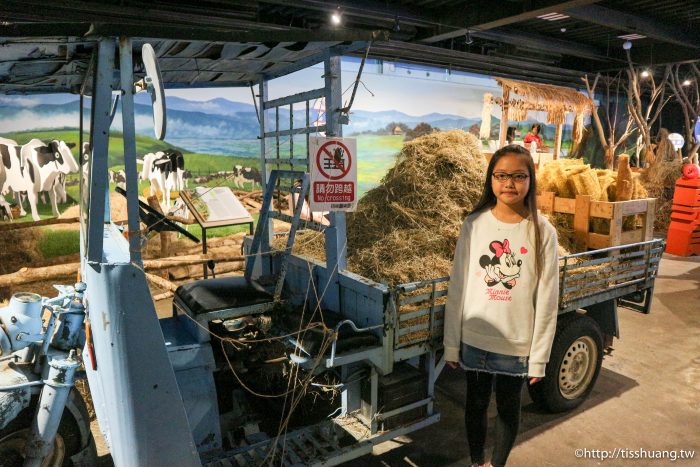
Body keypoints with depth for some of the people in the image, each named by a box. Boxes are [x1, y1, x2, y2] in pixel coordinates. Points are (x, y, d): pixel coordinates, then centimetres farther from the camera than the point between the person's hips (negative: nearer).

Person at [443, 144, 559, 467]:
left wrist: (539, 356, -4)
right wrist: (451, 343, -1)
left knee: (508, 407, 18)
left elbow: (546, 299, -5)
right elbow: (457, 287, -3)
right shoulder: (474, 225, -6)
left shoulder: (542, 232, -8)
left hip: (517, 344, -1)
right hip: (474, 339, 1)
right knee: (475, 404, 18)